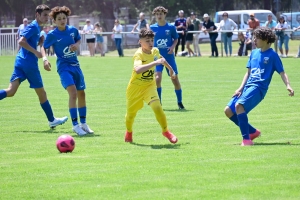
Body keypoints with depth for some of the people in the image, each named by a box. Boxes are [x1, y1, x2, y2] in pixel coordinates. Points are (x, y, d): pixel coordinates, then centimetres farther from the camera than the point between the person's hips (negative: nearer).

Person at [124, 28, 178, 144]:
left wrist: (170, 69, 32)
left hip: (149, 86, 3)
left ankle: (166, 131, -1)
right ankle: (128, 132, 44)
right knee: (131, 113, 12)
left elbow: (161, 59, 21)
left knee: (157, 107, -20)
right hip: (135, 87, -3)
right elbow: (138, 69, -48)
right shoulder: (138, 54, -26)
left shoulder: (155, 51, -7)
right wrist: (155, 62, -50)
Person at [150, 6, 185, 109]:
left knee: (175, 79, 3)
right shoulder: (152, 28, 1)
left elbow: (176, 39, 9)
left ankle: (180, 102, 19)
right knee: (157, 78, -16)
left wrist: (173, 46, -9)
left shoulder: (171, 27, -1)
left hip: (169, 56, 0)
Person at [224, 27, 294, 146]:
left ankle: (247, 139, -26)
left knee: (239, 105, -31)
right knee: (228, 111, 0)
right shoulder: (254, 53, 17)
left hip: (259, 88, -8)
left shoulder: (272, 55, -2)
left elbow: (282, 72, -3)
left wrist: (288, 86, -20)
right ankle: (253, 132, 13)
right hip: (248, 86, 8)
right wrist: (241, 88, 9)